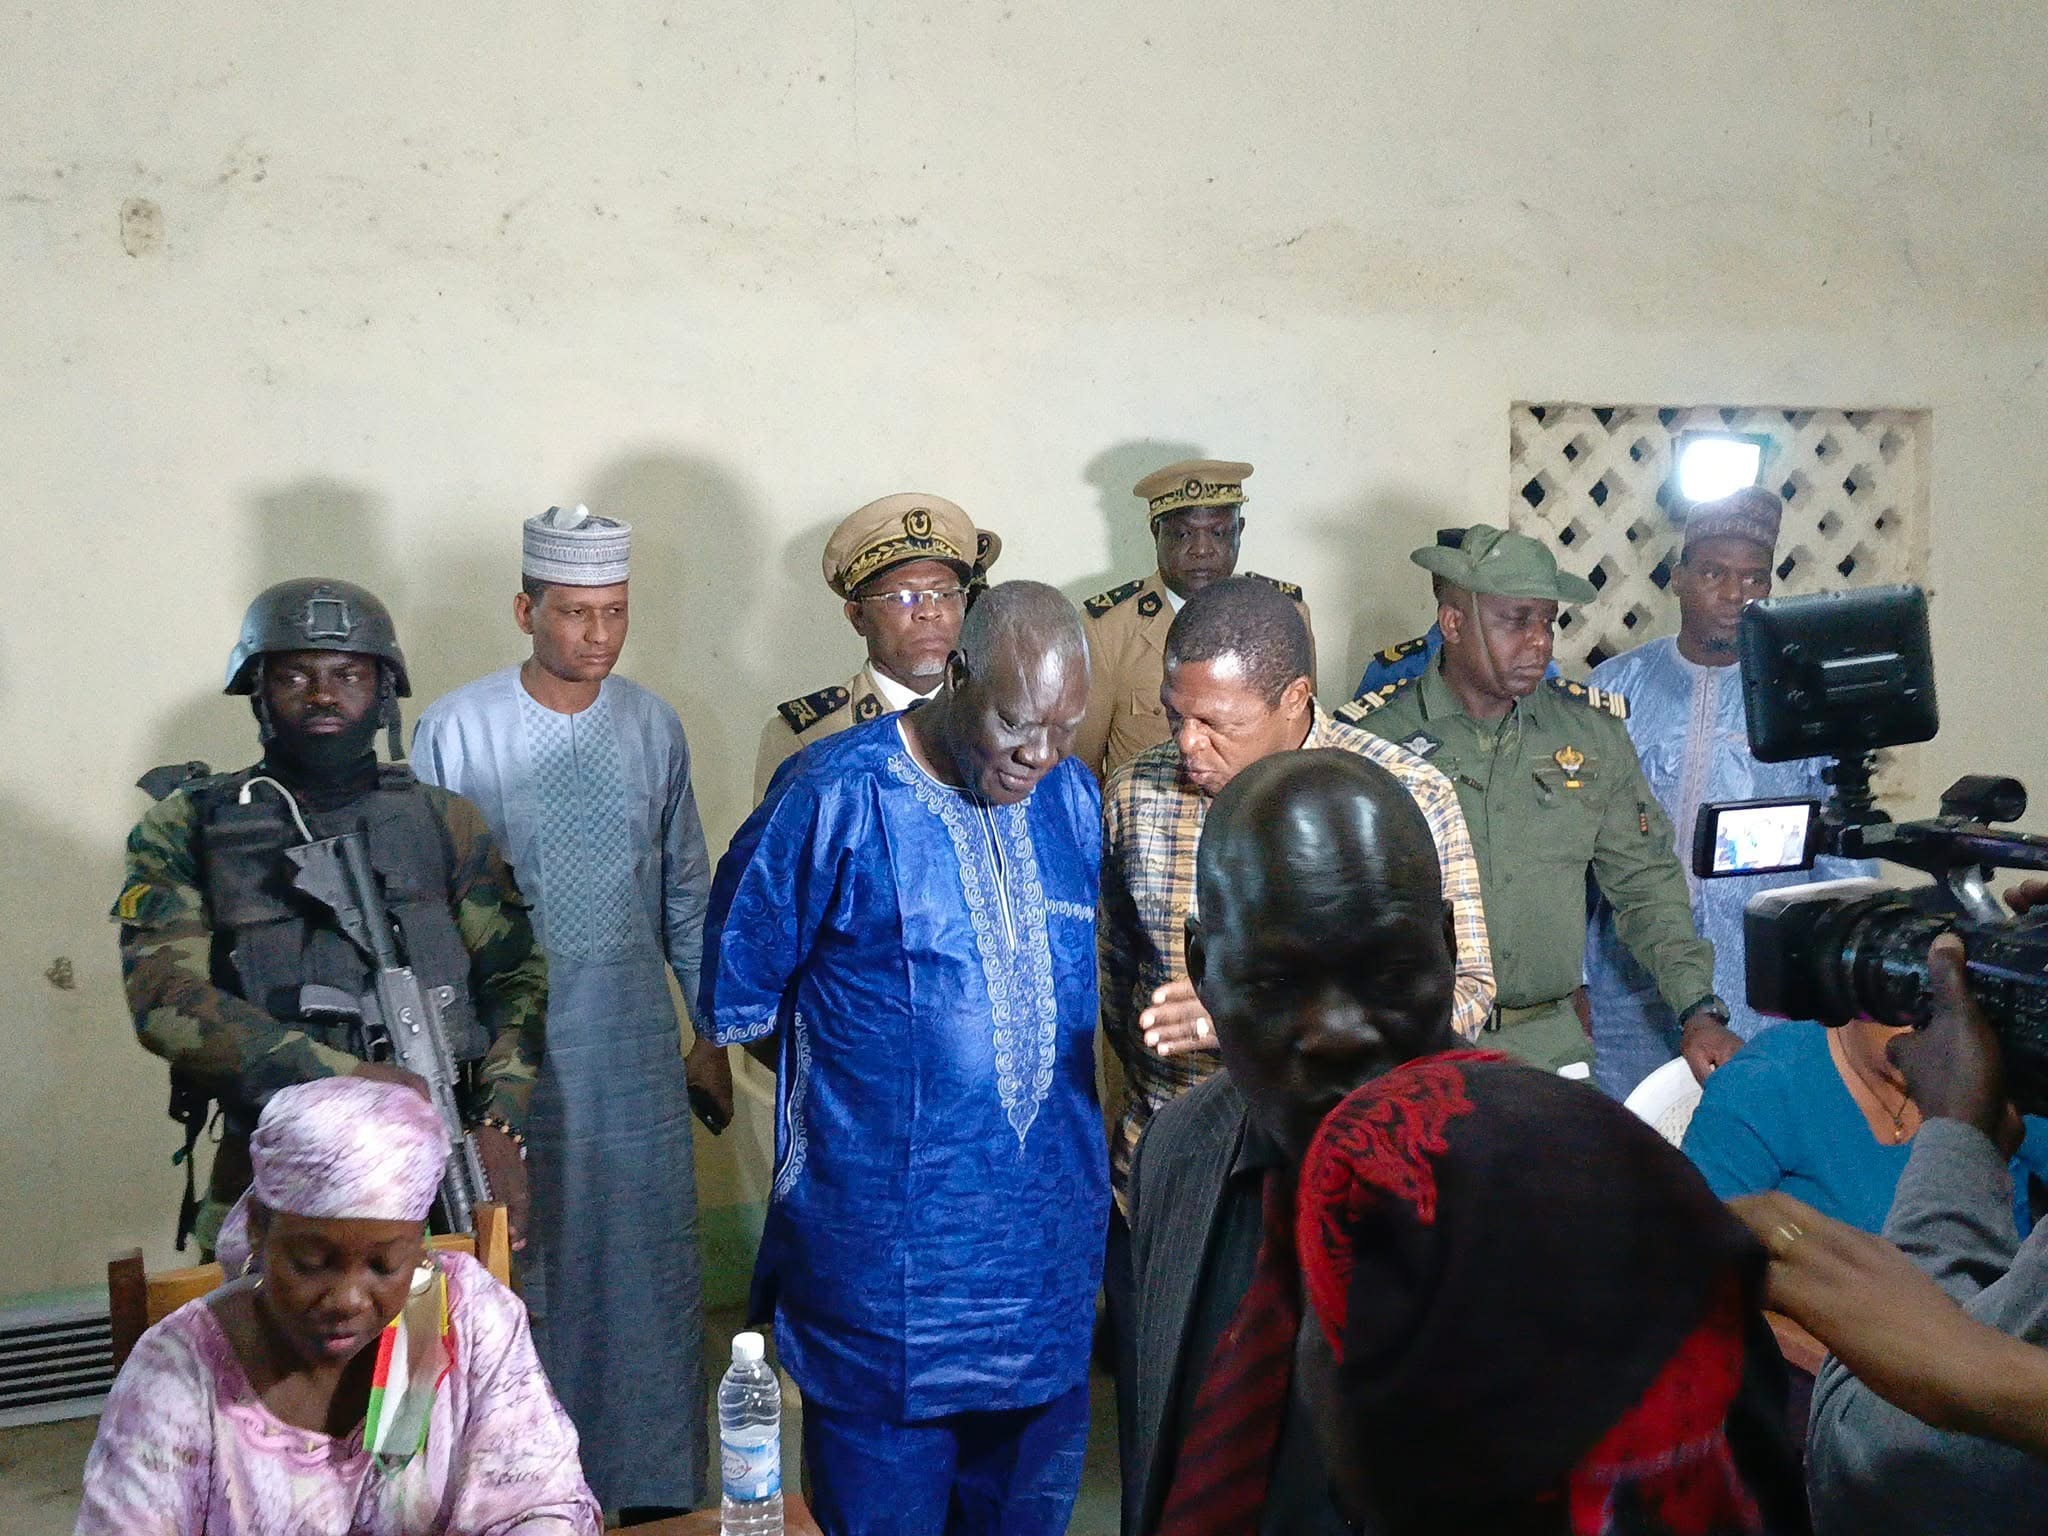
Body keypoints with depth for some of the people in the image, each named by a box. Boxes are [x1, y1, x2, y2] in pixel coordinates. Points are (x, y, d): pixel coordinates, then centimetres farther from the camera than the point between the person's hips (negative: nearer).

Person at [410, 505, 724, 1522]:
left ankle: (658, 1490, 25)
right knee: (526, 1273, 6)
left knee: (652, 1271, 9)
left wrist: (711, 1038, 10)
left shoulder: (652, 728, 3)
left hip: (637, 1047, 3)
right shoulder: (458, 730, -8)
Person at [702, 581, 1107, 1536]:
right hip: (886, 1264, -5)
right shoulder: (837, 798, -14)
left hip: (1047, 1255, 5)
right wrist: (849, 1079, 4)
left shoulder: (1070, 796, 3)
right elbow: (736, 998, -4)